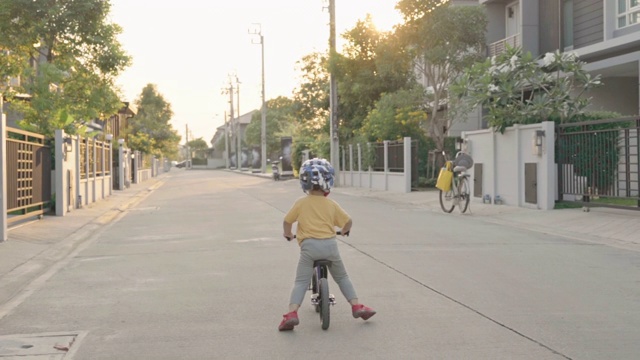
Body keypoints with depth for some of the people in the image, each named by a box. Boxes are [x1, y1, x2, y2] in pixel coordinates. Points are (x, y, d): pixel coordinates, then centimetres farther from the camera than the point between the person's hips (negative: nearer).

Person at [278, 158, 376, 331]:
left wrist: (288, 234, 31)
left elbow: (286, 221, 11)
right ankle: (357, 306, 16)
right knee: (342, 277, 21)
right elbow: (348, 221, 14)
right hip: (330, 244, 2)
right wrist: (344, 231, 36)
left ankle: (292, 313, -15)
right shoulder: (331, 204, 8)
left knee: (300, 282, 1)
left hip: (309, 245, -2)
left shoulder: (301, 203, 4)